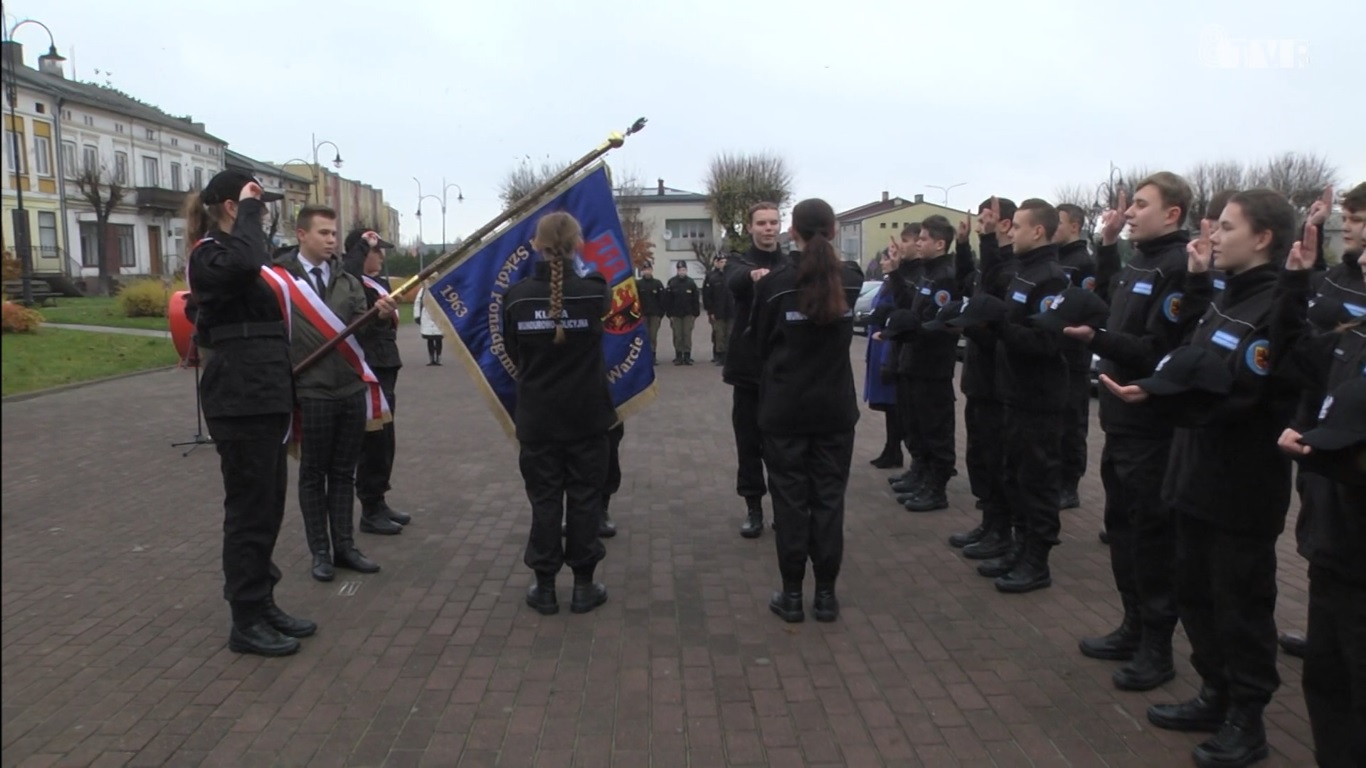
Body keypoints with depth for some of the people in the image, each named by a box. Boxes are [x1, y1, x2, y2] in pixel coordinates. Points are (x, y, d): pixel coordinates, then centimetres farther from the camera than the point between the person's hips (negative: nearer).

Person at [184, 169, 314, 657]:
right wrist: (248, 209, -20)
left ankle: (263, 606, 24)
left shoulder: (233, 251, 20)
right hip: (239, 402, -10)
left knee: (269, 507, 14)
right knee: (249, 510, -3)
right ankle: (246, 623, 7)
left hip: (264, 397, 10)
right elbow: (244, 264, -36)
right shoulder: (209, 255, -11)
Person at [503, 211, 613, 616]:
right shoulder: (593, 292, -11)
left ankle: (544, 586, 16)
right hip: (587, 416, -1)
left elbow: (511, 351, 5)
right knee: (584, 498, 9)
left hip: (537, 417, 1)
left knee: (544, 499, 9)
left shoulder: (515, 295, -7)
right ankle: (584, 585, 16)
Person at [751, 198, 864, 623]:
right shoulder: (850, 279, -2)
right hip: (835, 407, 3)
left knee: (790, 499, 5)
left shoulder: (774, 283, -10)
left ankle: (792, 595, 12)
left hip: (785, 408, -2)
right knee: (829, 498, 8)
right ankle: (826, 594, 14)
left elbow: (759, 343, 1)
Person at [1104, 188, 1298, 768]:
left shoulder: (1275, 307, -18)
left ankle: (1246, 720, 20)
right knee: (1195, 591, 17)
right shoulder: (1227, 297, 10)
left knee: (1241, 603, 5)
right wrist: (1196, 281, 14)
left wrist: (1154, 395, -38)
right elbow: (1196, 361, 19)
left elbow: (1232, 394, -26)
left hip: (1242, 486, -9)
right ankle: (1216, 696, 32)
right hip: (1200, 472, 9)